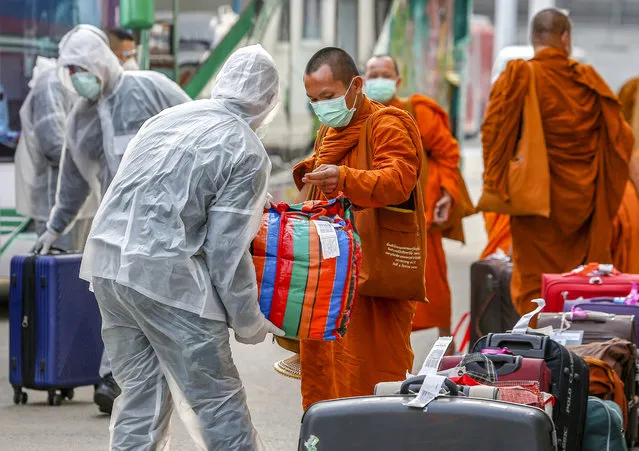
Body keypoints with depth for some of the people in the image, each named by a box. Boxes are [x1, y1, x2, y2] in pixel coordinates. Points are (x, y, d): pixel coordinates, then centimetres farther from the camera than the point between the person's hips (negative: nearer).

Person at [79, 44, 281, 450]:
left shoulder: (169, 117, 15)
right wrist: (249, 323, 2)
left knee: (141, 393, 14)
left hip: (106, 260, 7)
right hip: (165, 273, -7)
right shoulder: (248, 153, -5)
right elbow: (227, 249, -8)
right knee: (218, 400, 0)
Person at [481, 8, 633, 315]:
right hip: (584, 202, 3)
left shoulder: (519, 77, -8)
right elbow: (621, 137, 3)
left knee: (535, 289, 3)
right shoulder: (589, 80, 2)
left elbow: (494, 130, -16)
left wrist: (494, 184, -8)